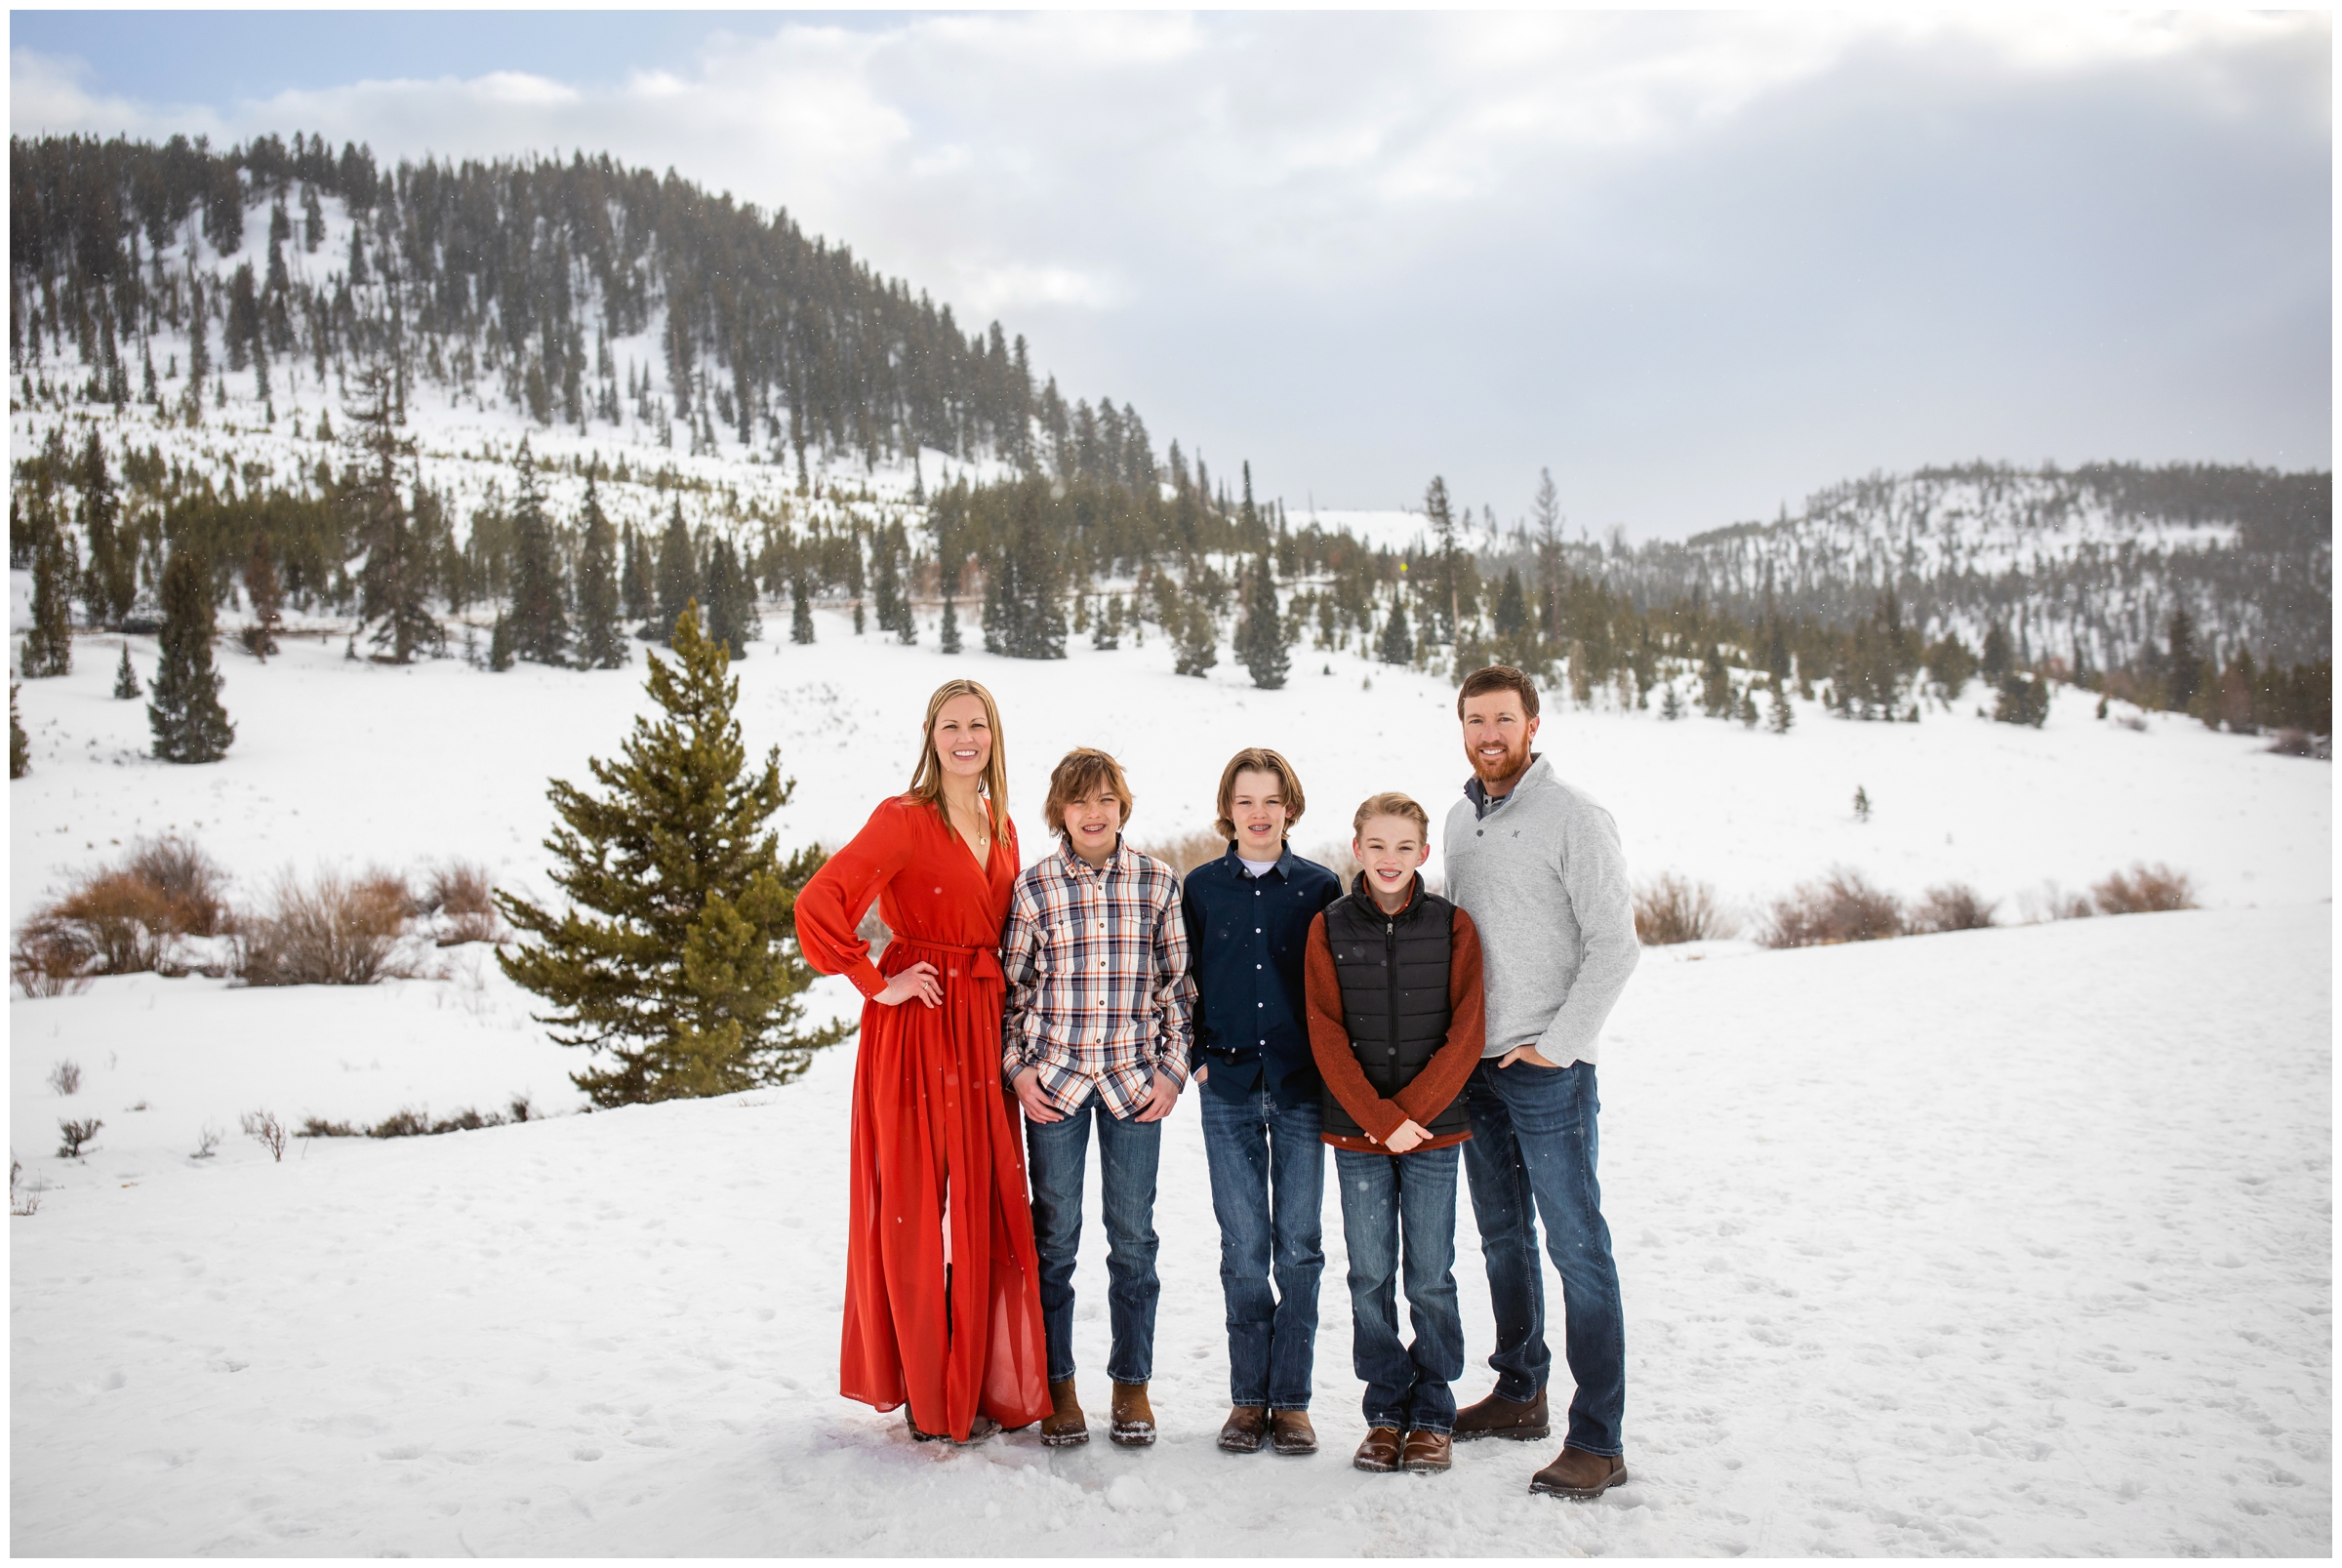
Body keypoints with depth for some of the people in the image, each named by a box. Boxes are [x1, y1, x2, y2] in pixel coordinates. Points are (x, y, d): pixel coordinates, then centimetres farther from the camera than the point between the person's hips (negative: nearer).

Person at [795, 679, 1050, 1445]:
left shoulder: (1001, 828, 13)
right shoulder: (903, 820, -9)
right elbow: (819, 904, -20)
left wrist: (1012, 1038, 13)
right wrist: (876, 985, -15)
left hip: (983, 1032, 7)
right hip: (917, 1032, -7)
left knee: (987, 1208, 10)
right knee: (923, 1209, 0)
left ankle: (980, 1385, 23)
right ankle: (931, 1399, 13)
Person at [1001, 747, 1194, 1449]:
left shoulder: (1158, 882, 2)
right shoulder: (1033, 886, 1)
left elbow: (1178, 982, 6)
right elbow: (1012, 986, 7)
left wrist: (1172, 1070, 0)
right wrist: (1017, 1069, -2)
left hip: (1135, 1081, 1)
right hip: (1053, 1079, 0)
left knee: (1133, 1234, 7)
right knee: (1055, 1233, 7)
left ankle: (1132, 1384, 21)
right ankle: (1057, 1384, 20)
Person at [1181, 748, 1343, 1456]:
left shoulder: (1320, 886, 3)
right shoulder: (1200, 887, 5)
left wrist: (1327, 1066, 0)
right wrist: (1197, 1058, 1)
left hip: (1301, 1085, 0)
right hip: (1228, 1086, 0)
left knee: (1299, 1244, 3)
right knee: (1243, 1246, 2)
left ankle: (1291, 1397, 13)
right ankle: (1248, 1395, 13)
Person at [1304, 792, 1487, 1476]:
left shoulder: (1453, 927, -1)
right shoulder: (1329, 927, 0)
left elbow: (1465, 1034, -5)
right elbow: (1327, 1037, -4)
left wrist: (1409, 1112, -12)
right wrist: (1381, 1118, -12)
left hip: (1434, 1126, -1)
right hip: (1356, 1133, 1)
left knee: (1431, 1277, 5)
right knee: (1370, 1277, 7)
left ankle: (1432, 1413, 21)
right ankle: (1386, 1411, 22)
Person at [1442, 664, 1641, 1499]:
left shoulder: (1574, 817, -10)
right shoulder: (1460, 820, 12)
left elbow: (1615, 944, -14)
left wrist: (1556, 1046, -15)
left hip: (1548, 1073, -7)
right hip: (1475, 1066, 7)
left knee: (1577, 1248, -4)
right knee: (1503, 1237, 17)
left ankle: (1598, 1441, 2)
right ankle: (1520, 1393, 31)